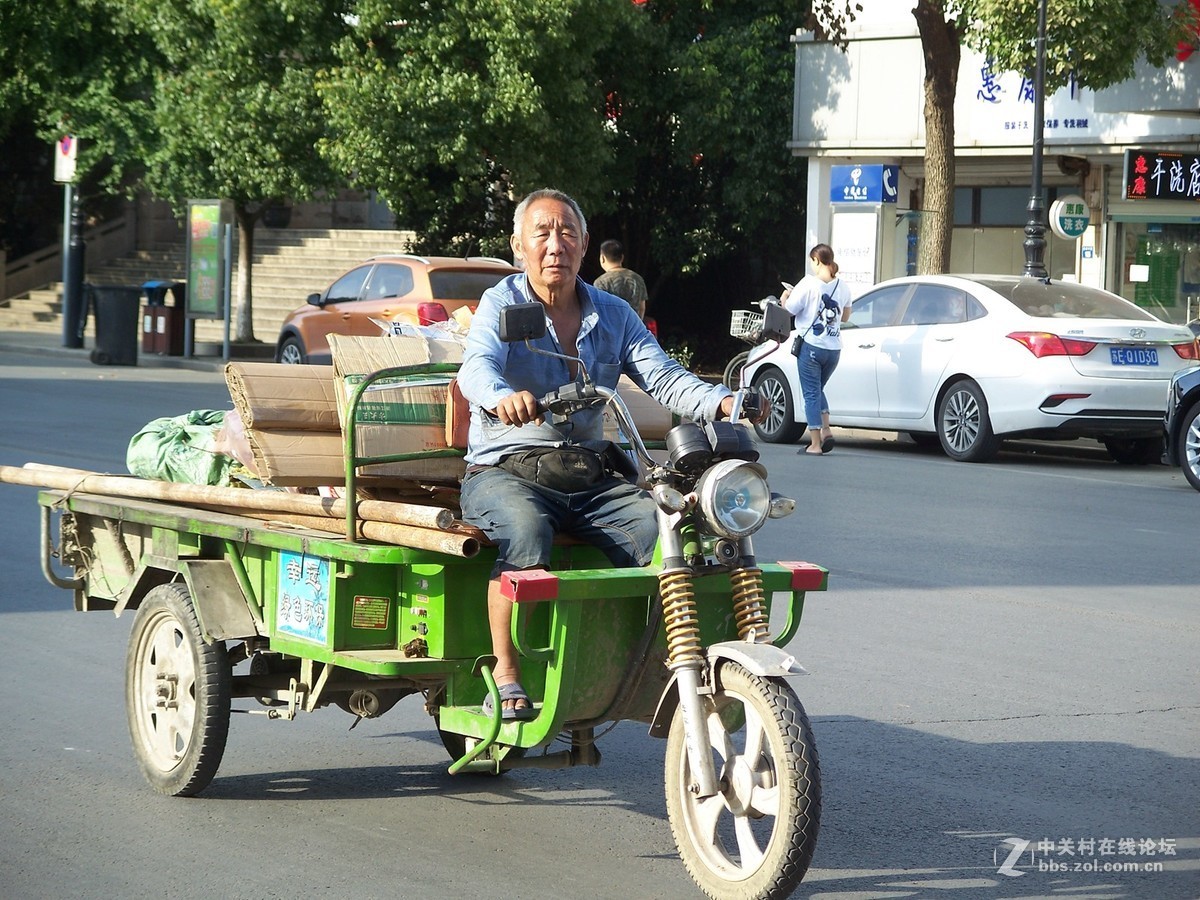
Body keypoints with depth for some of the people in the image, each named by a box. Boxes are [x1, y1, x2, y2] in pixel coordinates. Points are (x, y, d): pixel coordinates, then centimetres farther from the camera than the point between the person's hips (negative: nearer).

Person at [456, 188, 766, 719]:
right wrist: (501, 397, -45)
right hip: (505, 471, -4)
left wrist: (722, 404, -19)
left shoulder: (613, 315, 14)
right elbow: (477, 366, -20)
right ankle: (506, 677, -30)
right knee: (525, 531, -36)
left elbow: (663, 377, 2)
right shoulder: (501, 306, 0)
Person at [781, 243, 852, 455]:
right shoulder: (842, 287, 6)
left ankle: (815, 444, -1)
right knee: (818, 390, 23)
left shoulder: (809, 284, -10)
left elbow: (789, 310, -8)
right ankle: (826, 432, 7)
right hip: (834, 348, 5)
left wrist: (785, 297, 11)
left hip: (811, 345, -5)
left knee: (811, 394, 1)